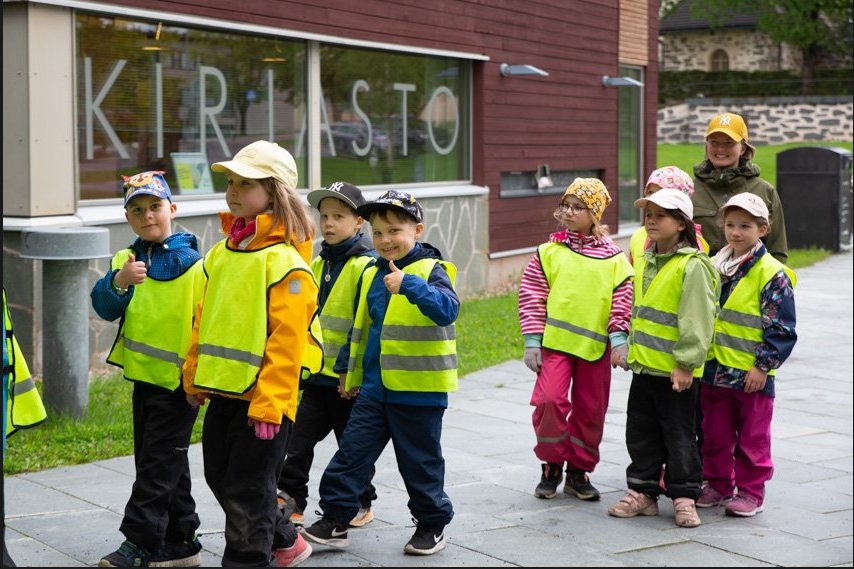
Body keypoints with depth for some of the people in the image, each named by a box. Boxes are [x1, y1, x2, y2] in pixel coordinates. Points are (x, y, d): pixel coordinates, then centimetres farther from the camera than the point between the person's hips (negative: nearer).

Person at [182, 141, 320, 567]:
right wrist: (195, 376, 14)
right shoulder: (221, 254, 9)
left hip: (263, 398, -9)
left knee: (246, 489, -1)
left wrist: (269, 402, -21)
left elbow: (287, 340, -19)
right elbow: (204, 320, 16)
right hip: (222, 391, 9)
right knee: (220, 478, 18)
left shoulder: (286, 263, -16)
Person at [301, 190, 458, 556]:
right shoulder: (371, 275, 9)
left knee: (420, 462, 6)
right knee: (351, 453, 4)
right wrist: (348, 369, 22)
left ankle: (433, 524, 23)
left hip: (419, 389, -5)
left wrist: (409, 285, -40)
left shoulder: (431, 270, -9)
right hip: (373, 388, 6)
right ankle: (334, 520, 12)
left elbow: (447, 309, -29)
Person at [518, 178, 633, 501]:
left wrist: (619, 337, -5)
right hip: (555, 342, -1)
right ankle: (552, 466, 6)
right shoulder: (550, 252, 3)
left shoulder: (613, 257, 5)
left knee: (591, 410, 7)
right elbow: (532, 296, 3)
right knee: (550, 400, -14)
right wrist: (532, 341, -2)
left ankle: (579, 472, 23)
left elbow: (622, 298, 6)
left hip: (595, 346, 1)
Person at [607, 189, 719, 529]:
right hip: (644, 365, 8)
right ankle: (643, 493, 23)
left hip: (676, 371, -8)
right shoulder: (646, 263, 12)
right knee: (641, 431, 13)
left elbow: (696, 319, -16)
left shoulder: (693, 266, -13)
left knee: (678, 435, 2)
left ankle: (684, 496, 14)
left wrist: (686, 363, -18)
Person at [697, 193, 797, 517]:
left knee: (752, 439, 6)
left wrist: (763, 366, -13)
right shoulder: (714, 267, 8)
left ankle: (751, 492, 17)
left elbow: (781, 328, -11)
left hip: (752, 375, -6)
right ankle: (718, 485, 28)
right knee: (715, 435, 14)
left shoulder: (772, 274, -11)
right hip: (714, 370, 6)